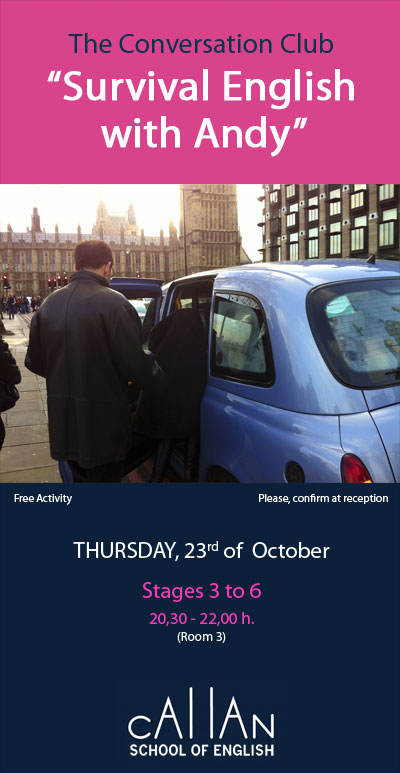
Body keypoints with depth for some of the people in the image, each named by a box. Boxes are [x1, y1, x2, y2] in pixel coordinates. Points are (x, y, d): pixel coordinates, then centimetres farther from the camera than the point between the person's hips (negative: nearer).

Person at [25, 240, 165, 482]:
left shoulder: (49, 304, 4)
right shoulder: (113, 303, -17)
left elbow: (34, 361, 10)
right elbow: (137, 363, -21)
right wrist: (160, 381, 0)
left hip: (64, 423, 7)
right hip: (104, 425, -6)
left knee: (81, 478, 25)